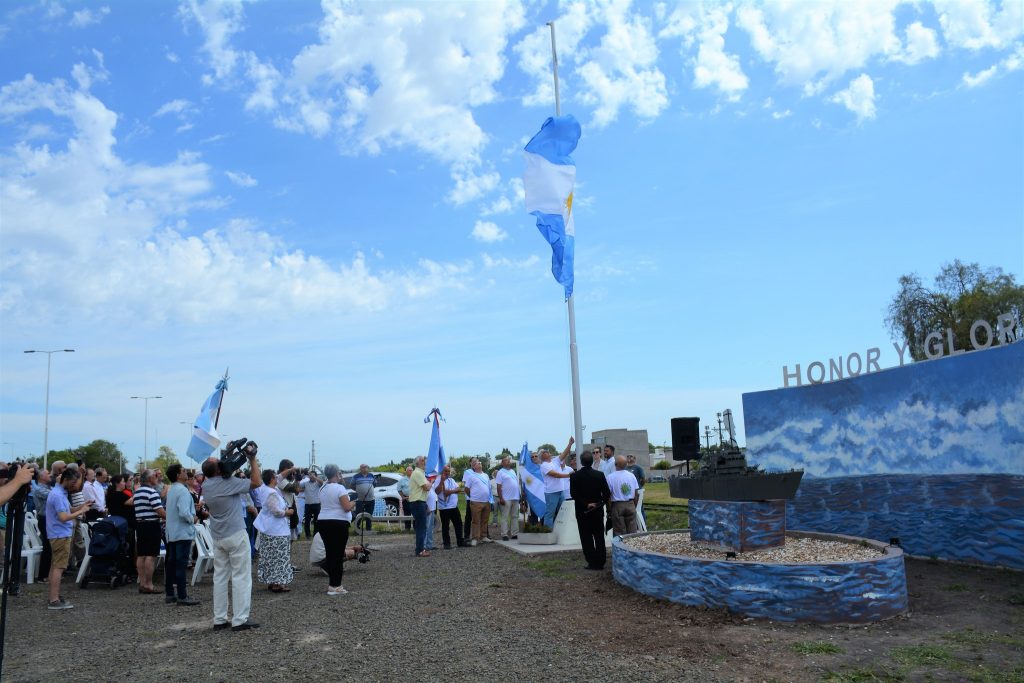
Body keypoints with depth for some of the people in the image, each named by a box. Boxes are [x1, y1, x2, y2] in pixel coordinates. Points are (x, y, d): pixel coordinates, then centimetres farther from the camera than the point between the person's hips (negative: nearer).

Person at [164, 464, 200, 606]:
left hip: (172, 533, 9)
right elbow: (184, 513, -26)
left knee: (171, 562, 12)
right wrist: (193, 519, -8)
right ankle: (182, 597, -3)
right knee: (181, 564, -6)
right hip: (183, 532, -9)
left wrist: (193, 508, 16)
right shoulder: (182, 491, -17)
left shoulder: (170, 490, 12)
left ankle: (169, 594, 19)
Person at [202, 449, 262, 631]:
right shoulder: (229, 483, -18)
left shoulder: (206, 485, 2)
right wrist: (253, 459, -8)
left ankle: (219, 619, 15)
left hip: (217, 537, 7)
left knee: (220, 577, 11)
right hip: (236, 535, -7)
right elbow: (256, 482, -12)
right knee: (241, 577, -1)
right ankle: (240, 620, -2)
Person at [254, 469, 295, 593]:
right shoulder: (272, 494, -22)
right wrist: (288, 512, -9)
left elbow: (279, 478, 22)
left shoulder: (266, 488, 6)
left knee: (270, 557, 14)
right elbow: (276, 511, -25)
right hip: (276, 531, -10)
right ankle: (277, 583, -3)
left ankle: (270, 582, 21)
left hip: (268, 529, 10)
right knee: (278, 557, -5)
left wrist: (289, 471, 25)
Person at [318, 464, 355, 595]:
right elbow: (347, 507, -18)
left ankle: (332, 582, 20)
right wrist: (353, 503, 3)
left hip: (323, 522, 8)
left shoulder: (322, 488, 11)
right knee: (338, 554, -3)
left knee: (329, 553, 14)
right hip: (338, 524, -8)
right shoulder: (339, 488, -14)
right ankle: (335, 586, -3)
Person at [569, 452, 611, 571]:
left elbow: (574, 494, -13)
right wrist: (603, 501, 12)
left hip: (582, 511, -1)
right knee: (599, 537, 11)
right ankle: (600, 562, 11)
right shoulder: (600, 475, -6)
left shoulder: (574, 476, -8)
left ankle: (592, 562, 2)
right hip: (598, 511, 2)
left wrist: (586, 504, -10)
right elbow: (606, 493, -5)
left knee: (586, 538, 4)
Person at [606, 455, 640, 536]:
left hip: (617, 506, -3)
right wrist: (634, 507, 16)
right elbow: (637, 493, 6)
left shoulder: (610, 477, -10)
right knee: (632, 532, 9)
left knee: (619, 533, 3)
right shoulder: (631, 476, 2)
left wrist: (609, 510, 0)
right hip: (630, 505, 3)